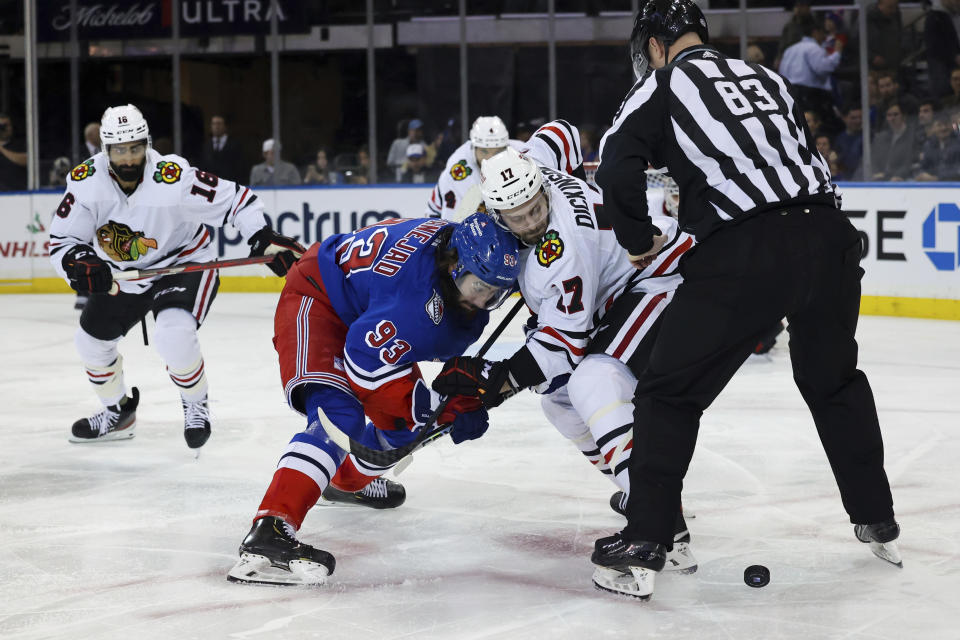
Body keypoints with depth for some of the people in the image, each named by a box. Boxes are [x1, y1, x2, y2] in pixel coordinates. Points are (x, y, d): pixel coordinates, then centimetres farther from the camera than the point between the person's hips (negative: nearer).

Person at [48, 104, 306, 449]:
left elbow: (235, 200, -24)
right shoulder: (86, 181, -19)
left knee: (173, 336, -29)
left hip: (184, 262, -5)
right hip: (123, 275, 6)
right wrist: (79, 265, -36)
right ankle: (117, 413, 33)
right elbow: (61, 241, -14)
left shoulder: (174, 178, -31)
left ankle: (195, 404, 1)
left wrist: (264, 239, -35)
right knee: (91, 337, 7)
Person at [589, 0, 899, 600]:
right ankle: (879, 523, 34)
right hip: (827, 236, 5)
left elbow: (617, 166, -6)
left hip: (745, 256, -5)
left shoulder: (664, 85, 7)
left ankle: (644, 547, 3)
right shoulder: (764, 76, 23)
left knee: (670, 393, 7)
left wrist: (640, 239, 8)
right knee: (835, 380, 27)